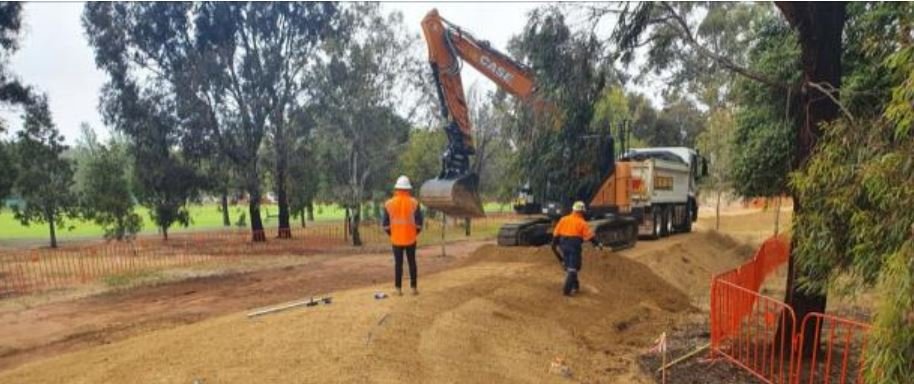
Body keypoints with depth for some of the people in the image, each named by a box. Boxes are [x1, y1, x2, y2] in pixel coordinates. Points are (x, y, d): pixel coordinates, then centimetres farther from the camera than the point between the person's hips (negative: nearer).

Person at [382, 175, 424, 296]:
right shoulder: (414, 202, -7)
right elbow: (419, 222, -6)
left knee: (398, 264, 7)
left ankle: (399, 289, 10)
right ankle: (414, 288, 13)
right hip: (410, 239, 0)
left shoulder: (389, 203, -4)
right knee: (412, 263, 9)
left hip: (396, 240, 1)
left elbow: (385, 223, -2)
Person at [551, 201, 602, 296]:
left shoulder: (563, 219, 7)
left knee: (568, 266, 19)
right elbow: (589, 235, -6)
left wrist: (554, 244, 14)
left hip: (564, 245, 5)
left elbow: (556, 233, 7)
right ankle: (567, 289, -6)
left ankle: (575, 286, 28)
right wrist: (597, 244, 3)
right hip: (574, 246, -5)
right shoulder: (581, 222, -6)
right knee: (573, 268, 0)